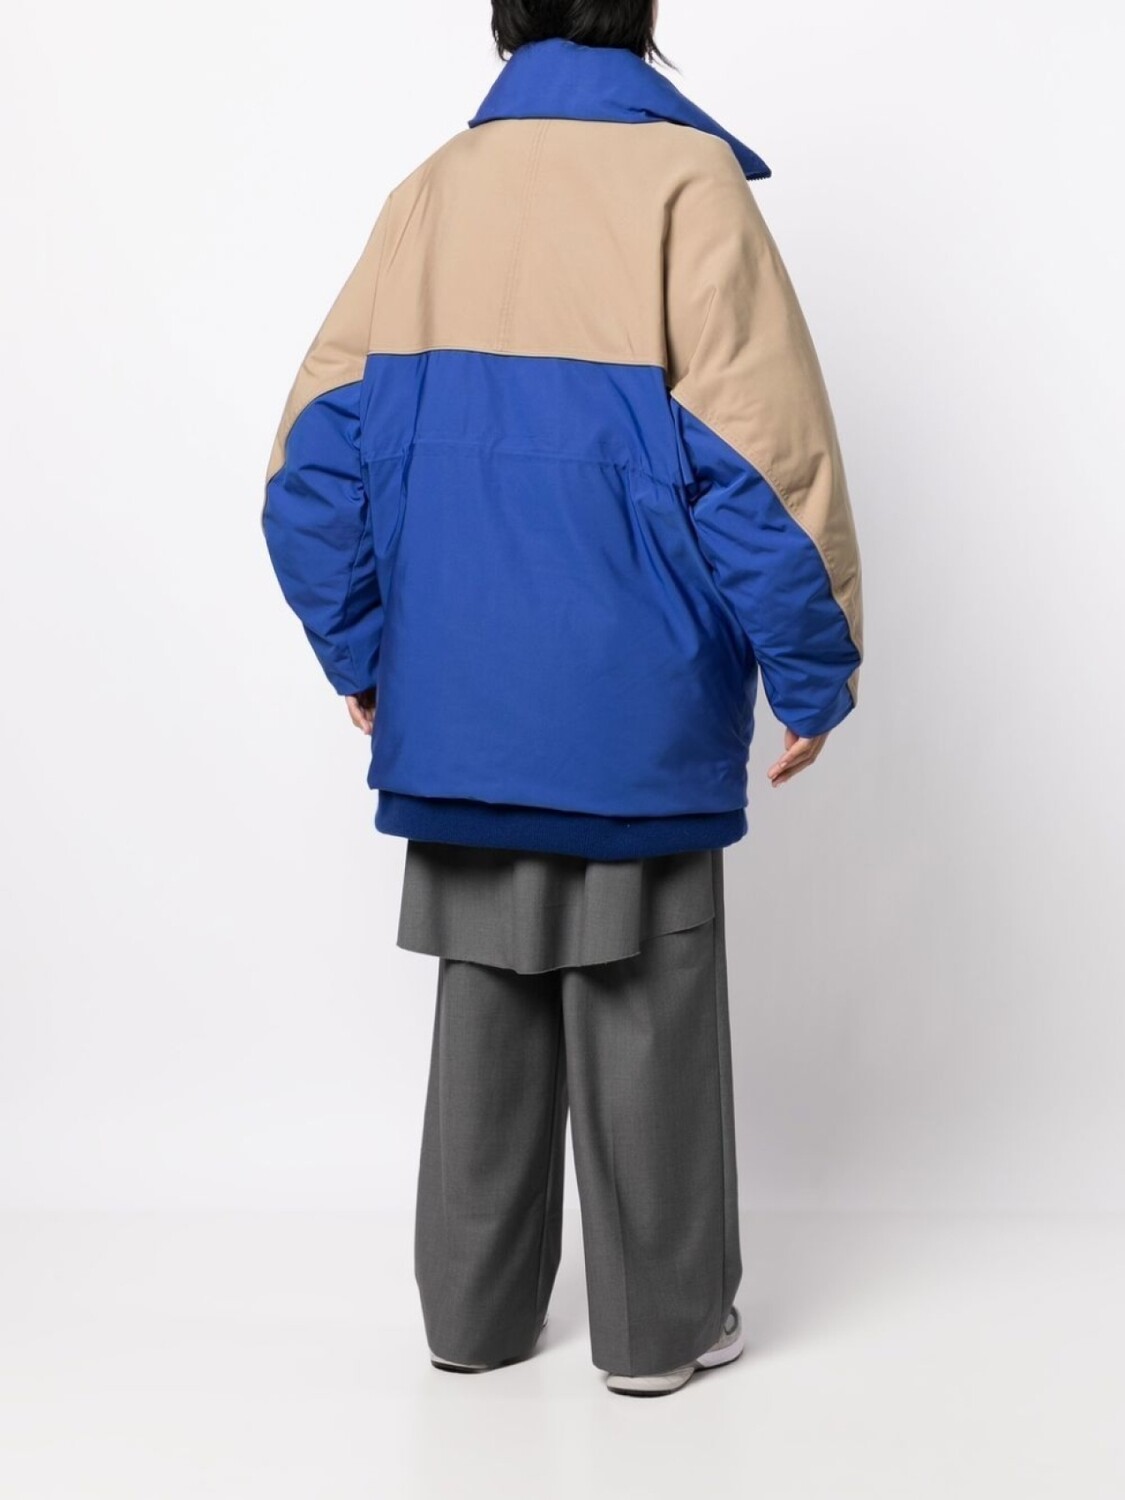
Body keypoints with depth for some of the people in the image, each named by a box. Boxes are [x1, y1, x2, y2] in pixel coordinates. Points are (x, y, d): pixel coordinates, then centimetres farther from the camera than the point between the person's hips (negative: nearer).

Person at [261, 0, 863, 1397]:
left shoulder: (427, 193, 5)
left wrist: (360, 653, 13)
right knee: (643, 1014, 7)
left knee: (486, 1000, 15)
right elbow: (767, 456, -14)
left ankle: (473, 1307, 26)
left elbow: (319, 454, 4)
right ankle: (658, 1323, 20)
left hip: (459, 699, 5)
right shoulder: (684, 180, -9)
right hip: (633, 706, -4)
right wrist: (815, 672, -5)